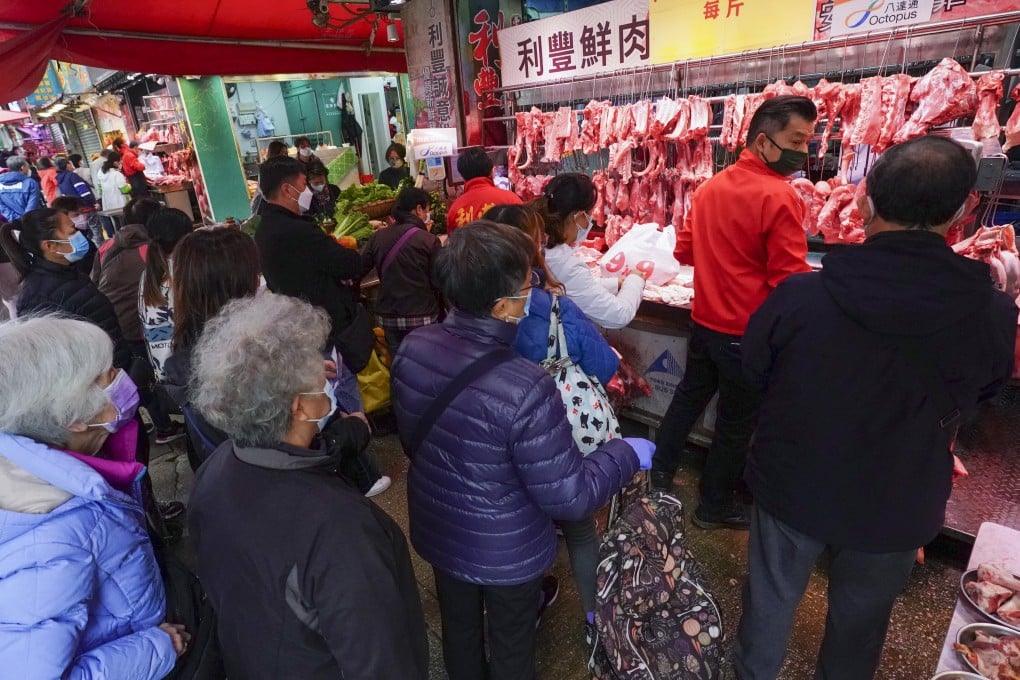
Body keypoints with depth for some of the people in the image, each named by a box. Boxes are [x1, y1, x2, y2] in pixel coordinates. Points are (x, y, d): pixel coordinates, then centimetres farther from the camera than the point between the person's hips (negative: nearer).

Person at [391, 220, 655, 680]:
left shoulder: (412, 348, -17)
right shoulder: (525, 390, -37)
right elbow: (569, 500, -26)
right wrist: (626, 454, -11)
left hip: (437, 532, 5)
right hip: (506, 553, -5)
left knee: (458, 626, 32)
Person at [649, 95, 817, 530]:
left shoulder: (710, 187, 3)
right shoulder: (779, 196, -19)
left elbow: (684, 251, 8)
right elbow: (791, 281, -20)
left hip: (704, 322, 7)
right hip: (749, 332, -6)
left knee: (688, 397, 22)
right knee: (736, 423, 11)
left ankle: (660, 475, 36)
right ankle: (715, 506, 29)